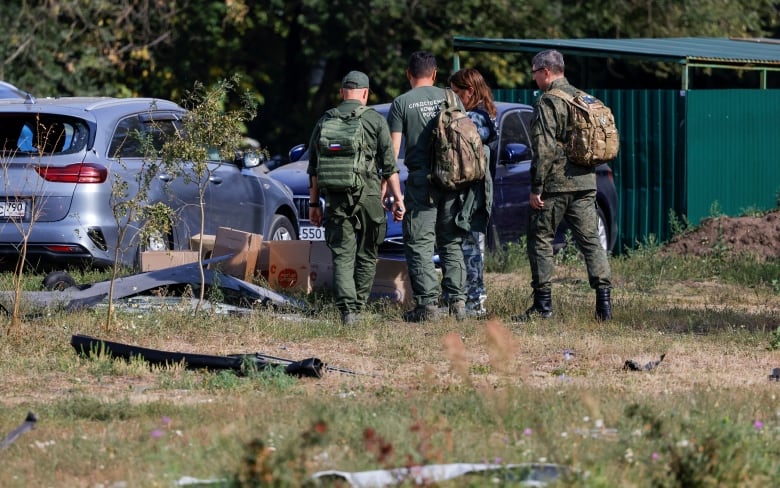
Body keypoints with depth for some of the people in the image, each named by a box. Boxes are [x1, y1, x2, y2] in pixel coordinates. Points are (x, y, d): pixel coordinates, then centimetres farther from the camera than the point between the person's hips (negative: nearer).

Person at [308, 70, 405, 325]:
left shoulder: (325, 121, 9)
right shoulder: (375, 120, 1)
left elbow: (314, 167, 11)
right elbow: (389, 165, -1)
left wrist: (314, 203, 17)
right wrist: (398, 198, 4)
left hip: (336, 197, 2)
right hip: (369, 196, -1)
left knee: (342, 256, -1)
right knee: (367, 256, 11)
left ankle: (347, 308, -17)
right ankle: (359, 307, 12)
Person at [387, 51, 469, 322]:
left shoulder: (401, 104, -1)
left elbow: (393, 149, -4)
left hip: (421, 180, -4)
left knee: (419, 244, -1)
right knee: (451, 243, 11)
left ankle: (428, 304, -7)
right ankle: (457, 300, 5)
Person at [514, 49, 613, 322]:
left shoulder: (548, 103, -11)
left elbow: (544, 150, -16)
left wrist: (536, 189, -13)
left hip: (555, 186, -7)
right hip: (585, 184, 7)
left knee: (540, 241, 4)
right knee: (590, 241, 6)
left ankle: (543, 304, 4)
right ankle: (604, 301, -3)